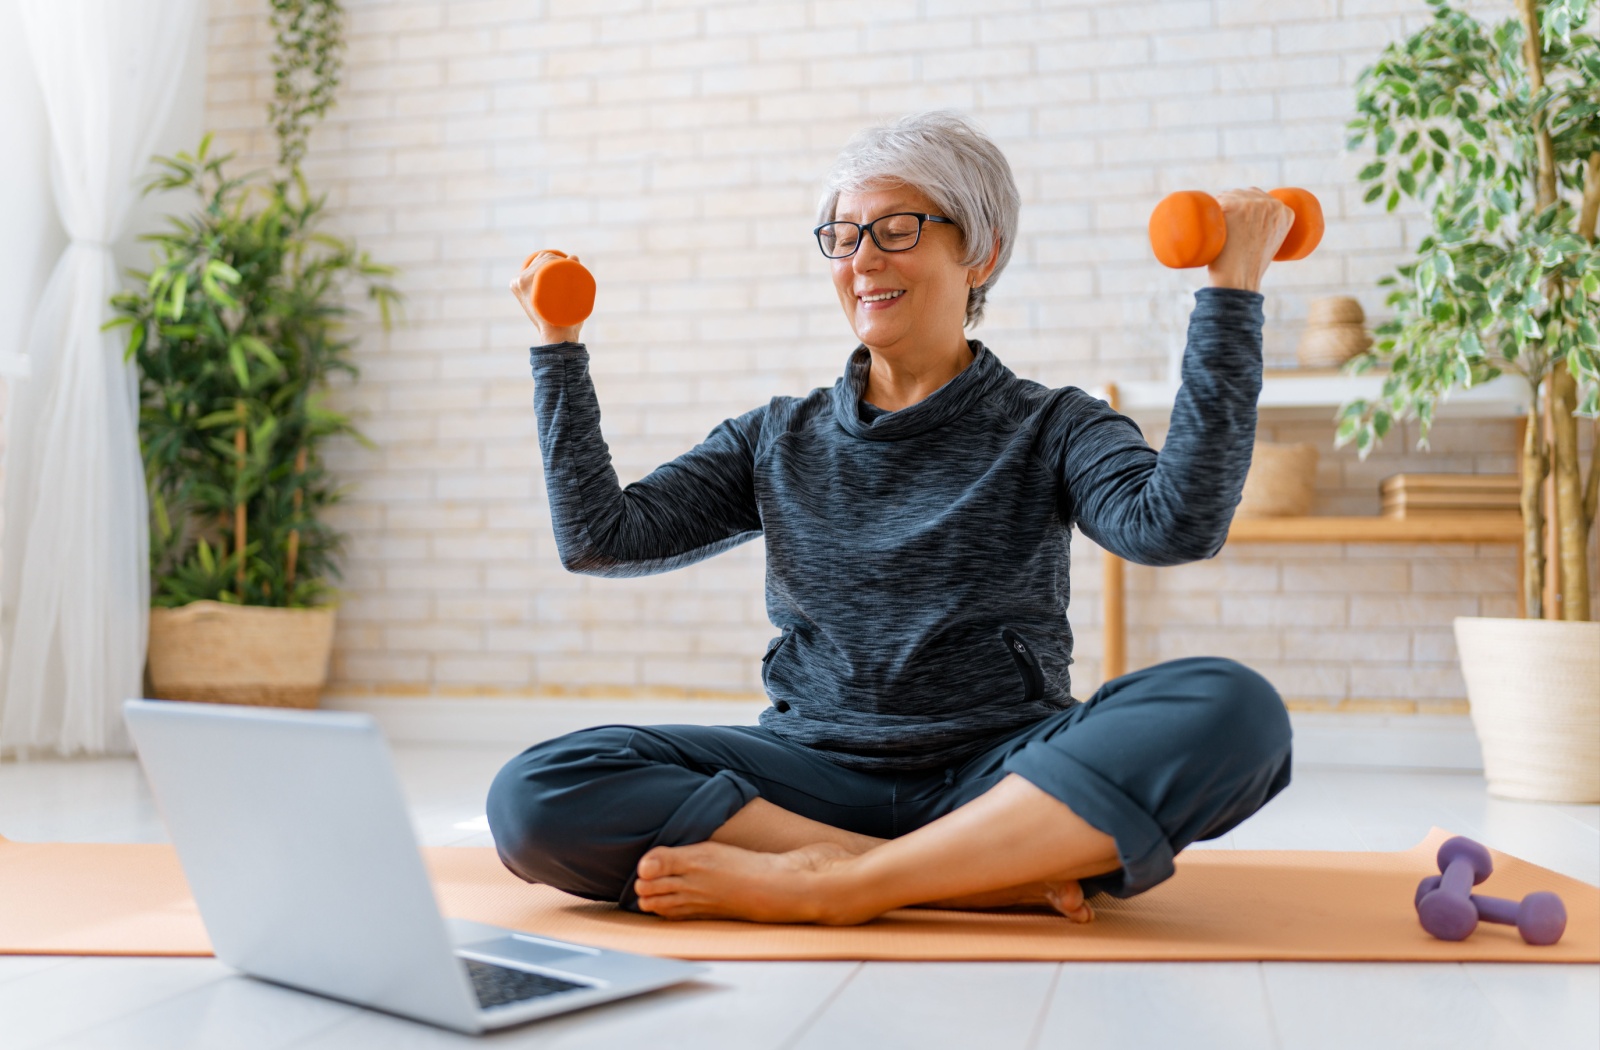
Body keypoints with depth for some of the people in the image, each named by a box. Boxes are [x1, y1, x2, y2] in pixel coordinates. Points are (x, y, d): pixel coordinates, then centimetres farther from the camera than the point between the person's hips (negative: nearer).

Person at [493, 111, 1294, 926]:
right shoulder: (778, 440, 15)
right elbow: (601, 536, 7)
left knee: (1232, 708, -30)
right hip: (817, 777, 2)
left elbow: (1177, 524, -14)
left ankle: (831, 882, -28)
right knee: (534, 795, -23)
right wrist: (559, 348, 9)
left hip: (1004, 775, -2)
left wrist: (1231, 293, -14)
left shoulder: (1051, 430, 7)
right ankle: (999, 876, -22)